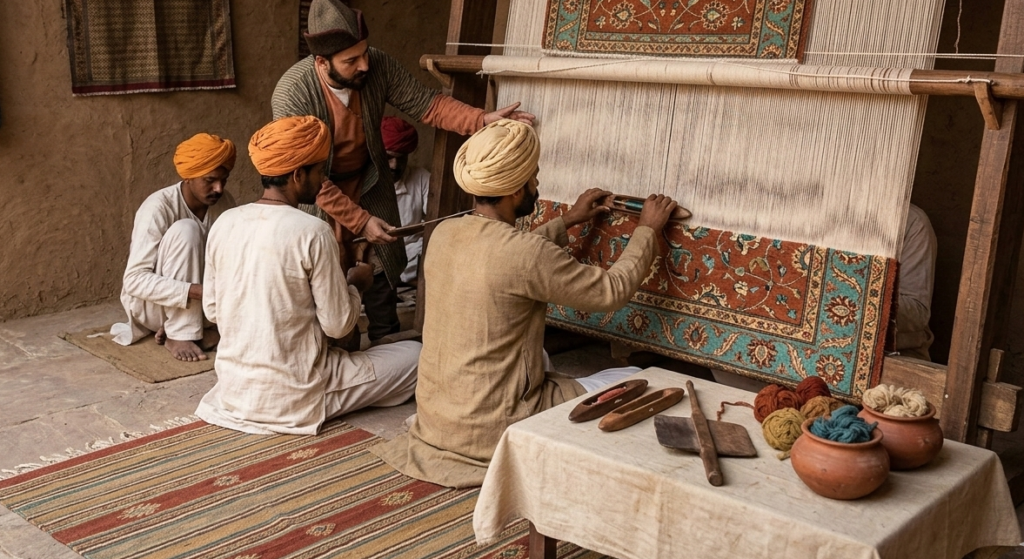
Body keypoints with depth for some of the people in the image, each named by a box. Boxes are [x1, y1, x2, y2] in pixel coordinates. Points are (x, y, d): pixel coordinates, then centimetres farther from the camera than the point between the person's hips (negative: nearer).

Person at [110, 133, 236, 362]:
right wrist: (198, 291, -41)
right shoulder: (158, 208, -25)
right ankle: (179, 334, -21)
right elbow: (135, 279, -31)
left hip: (195, 305, 7)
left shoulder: (224, 203, -9)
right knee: (185, 230, -28)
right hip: (149, 303, -6)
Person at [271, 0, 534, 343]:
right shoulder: (291, 95, -31)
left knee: (382, 273, 14)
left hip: (369, 183, 4)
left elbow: (425, 104, -13)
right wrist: (360, 221, -28)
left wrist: (482, 120, -28)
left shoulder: (377, 66, -21)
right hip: (319, 193, -4)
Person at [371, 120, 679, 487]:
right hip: (488, 431, -8)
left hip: (434, 418, 8)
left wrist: (567, 222, 24)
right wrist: (647, 229, 4)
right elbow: (613, 291, -11)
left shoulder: (443, 233, -1)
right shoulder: (526, 254, -24)